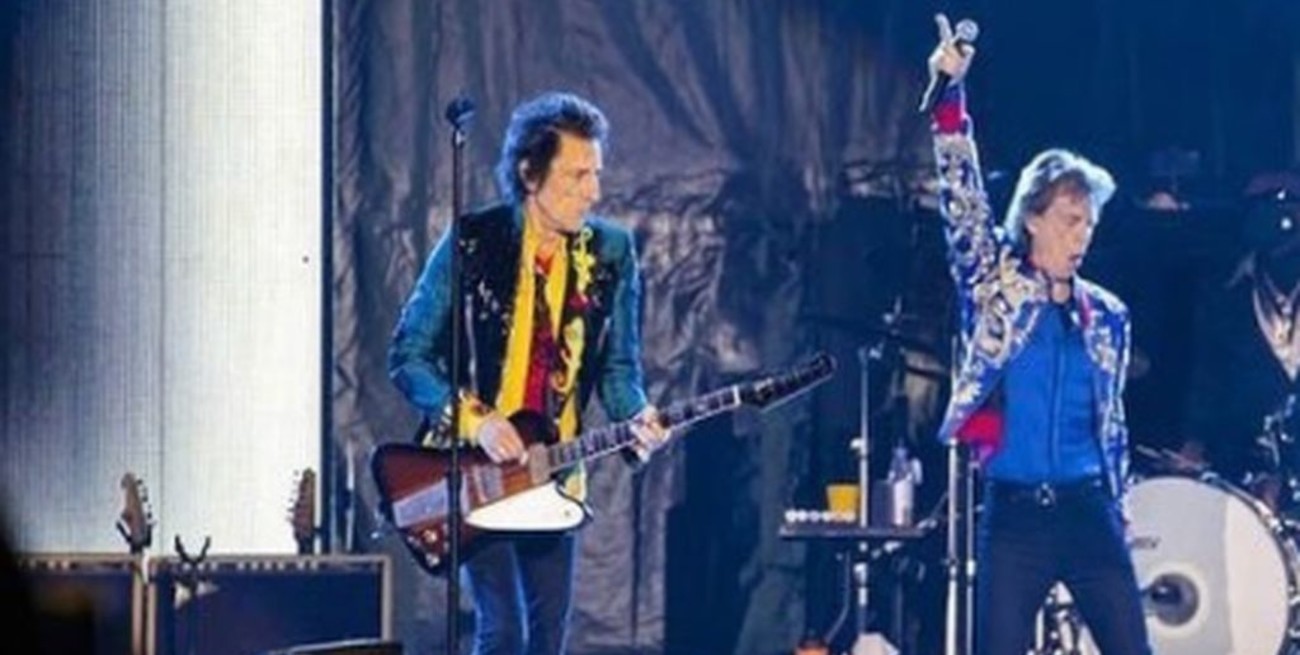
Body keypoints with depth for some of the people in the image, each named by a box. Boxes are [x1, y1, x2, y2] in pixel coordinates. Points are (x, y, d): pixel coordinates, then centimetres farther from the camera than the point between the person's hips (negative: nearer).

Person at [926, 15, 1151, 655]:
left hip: (1089, 511, 3)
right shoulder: (994, 285, 3)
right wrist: (950, 93, -19)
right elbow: (961, 197, -9)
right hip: (1014, 513, -3)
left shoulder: (1106, 315, 12)